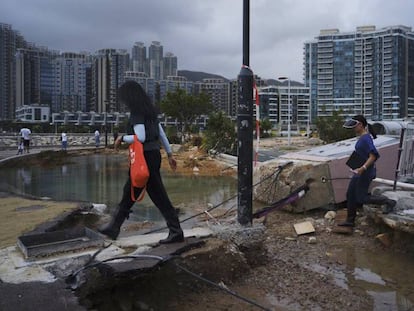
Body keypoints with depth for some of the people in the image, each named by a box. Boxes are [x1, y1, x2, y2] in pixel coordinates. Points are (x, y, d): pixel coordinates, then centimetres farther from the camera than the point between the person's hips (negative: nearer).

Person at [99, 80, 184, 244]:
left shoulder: (137, 113, -13)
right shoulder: (150, 111, 14)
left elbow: (141, 137, -24)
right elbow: (162, 133, 14)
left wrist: (122, 138, -8)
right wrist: (170, 154, 17)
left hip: (145, 157, -9)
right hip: (154, 155, 9)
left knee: (159, 197, -2)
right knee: (129, 192, 13)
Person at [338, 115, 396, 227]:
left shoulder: (366, 139, -21)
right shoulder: (362, 137, 9)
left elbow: (373, 156, -25)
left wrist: (363, 168, -34)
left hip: (366, 173, -10)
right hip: (360, 172, 10)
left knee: (361, 198, -1)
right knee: (350, 195, 10)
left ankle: (388, 202, 13)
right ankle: (350, 220, 18)